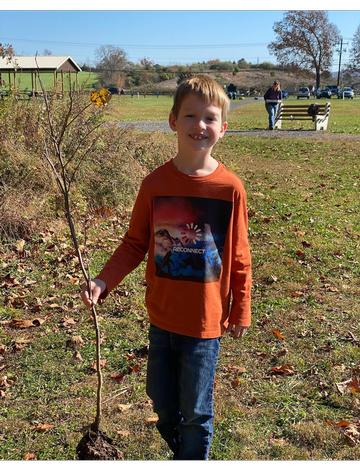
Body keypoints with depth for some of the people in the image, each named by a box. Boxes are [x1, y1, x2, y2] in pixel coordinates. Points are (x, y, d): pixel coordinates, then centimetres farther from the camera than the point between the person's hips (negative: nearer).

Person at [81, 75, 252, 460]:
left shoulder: (230, 187, -11)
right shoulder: (155, 183, -6)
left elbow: (238, 257, -3)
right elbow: (135, 244, 2)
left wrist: (240, 311, 2)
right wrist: (102, 282, -11)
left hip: (205, 322, -3)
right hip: (161, 317, 3)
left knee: (196, 414, 13)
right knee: (163, 406, 20)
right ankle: (181, 450, 47)